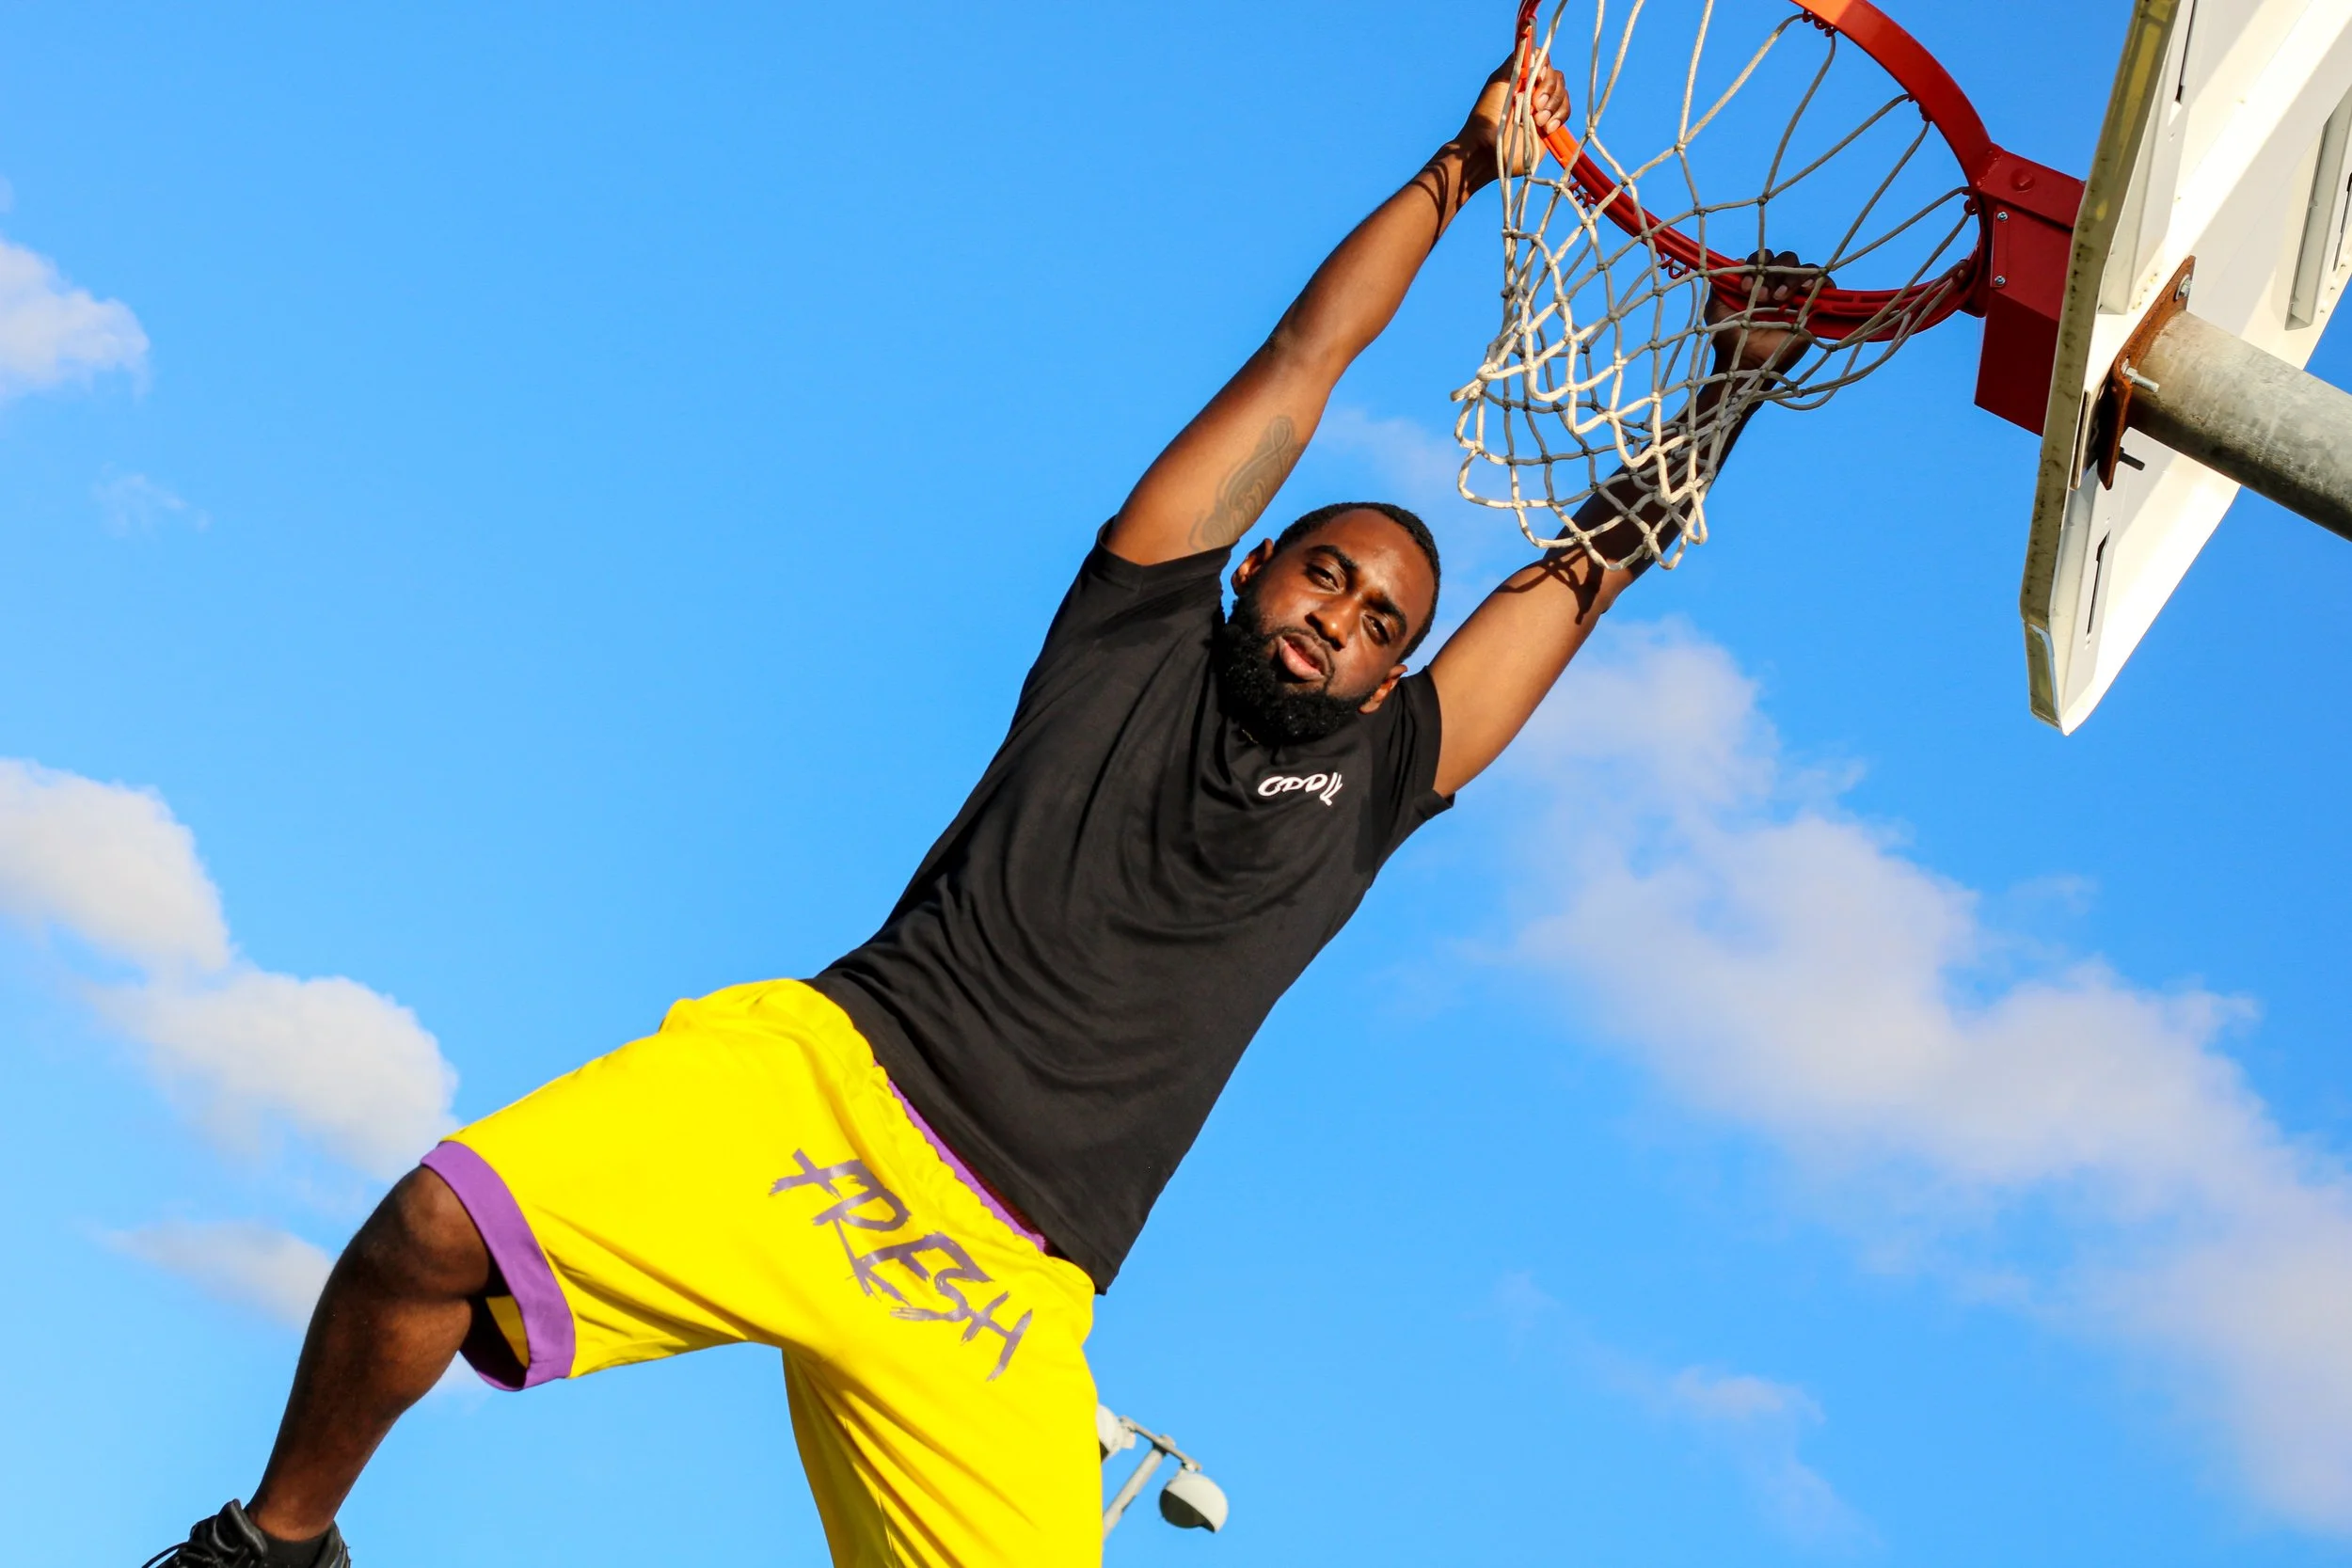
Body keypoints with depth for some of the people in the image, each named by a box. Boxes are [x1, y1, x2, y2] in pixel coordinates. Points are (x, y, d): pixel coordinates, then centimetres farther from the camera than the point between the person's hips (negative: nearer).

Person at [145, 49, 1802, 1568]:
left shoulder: (1372, 780, 16)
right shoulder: (1145, 631, 13)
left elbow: (1578, 579, 19)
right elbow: (1302, 361, 14)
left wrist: (1725, 395, 19)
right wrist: (1463, 170, 18)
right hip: (818, 1071, -1)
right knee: (436, 1230, -20)